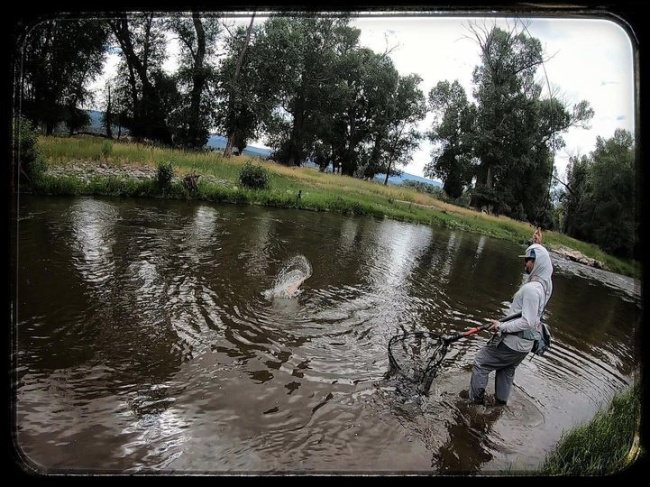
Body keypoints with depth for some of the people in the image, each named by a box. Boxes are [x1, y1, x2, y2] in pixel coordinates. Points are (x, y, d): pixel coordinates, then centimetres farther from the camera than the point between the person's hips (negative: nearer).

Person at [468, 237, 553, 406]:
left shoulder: (531, 288, -29)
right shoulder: (545, 282, -1)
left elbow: (528, 322, -30)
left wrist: (502, 326, -24)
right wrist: (538, 243, 24)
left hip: (511, 342, -9)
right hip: (525, 344, 9)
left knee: (480, 363, 6)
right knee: (507, 371, 26)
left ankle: (475, 401, 15)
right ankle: (501, 402, 40)